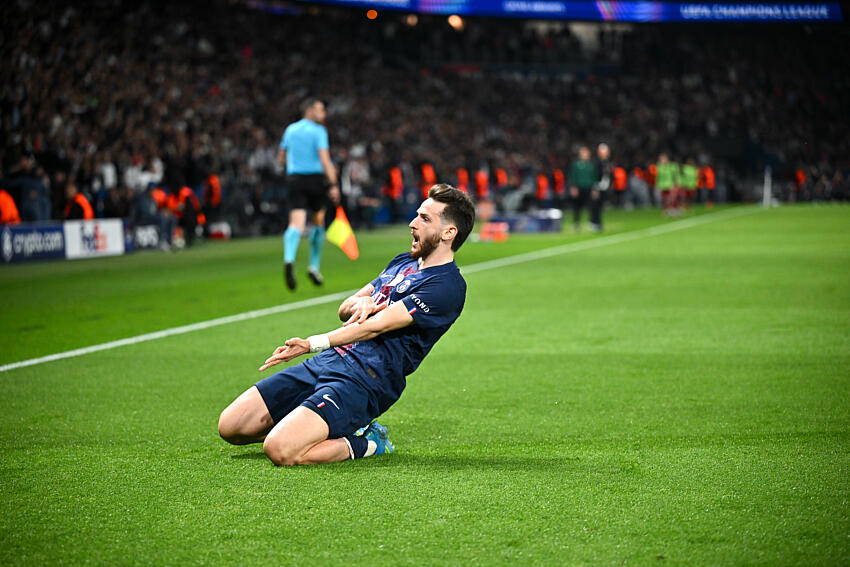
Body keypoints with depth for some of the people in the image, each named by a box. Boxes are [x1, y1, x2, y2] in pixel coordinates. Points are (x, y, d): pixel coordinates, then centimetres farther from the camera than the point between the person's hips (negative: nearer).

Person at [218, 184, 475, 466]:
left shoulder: (448, 286, -10)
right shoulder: (403, 262, 20)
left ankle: (364, 444, -3)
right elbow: (344, 310, 23)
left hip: (364, 380, -9)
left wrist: (313, 343, -23)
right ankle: (338, 430, 14)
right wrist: (359, 303, -3)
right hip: (329, 360, 9)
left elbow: (377, 325, -17)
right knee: (231, 426, 2)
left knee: (281, 450, -29)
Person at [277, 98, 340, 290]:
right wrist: (333, 185, -18)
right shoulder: (318, 131, -6)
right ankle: (314, 266, 19)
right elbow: (325, 160, -16)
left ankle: (289, 259, -36)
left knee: (297, 223, -9)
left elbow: (281, 157, 20)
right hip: (315, 179, -3)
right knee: (319, 221, 17)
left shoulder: (290, 129, 12)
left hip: (294, 179, 3)